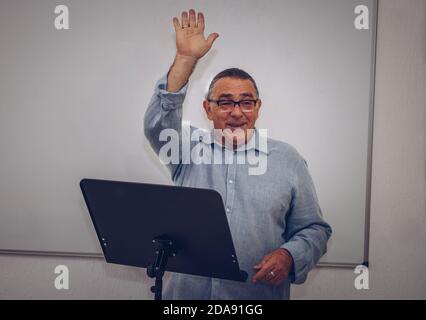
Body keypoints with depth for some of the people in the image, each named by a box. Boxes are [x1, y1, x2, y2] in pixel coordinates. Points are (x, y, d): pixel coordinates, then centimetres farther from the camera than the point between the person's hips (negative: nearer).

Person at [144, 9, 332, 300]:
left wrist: (288, 256, -16)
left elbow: (314, 229, 3)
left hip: (260, 294, 0)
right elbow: (158, 122, -17)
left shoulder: (288, 160, 1)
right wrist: (186, 58, -21)